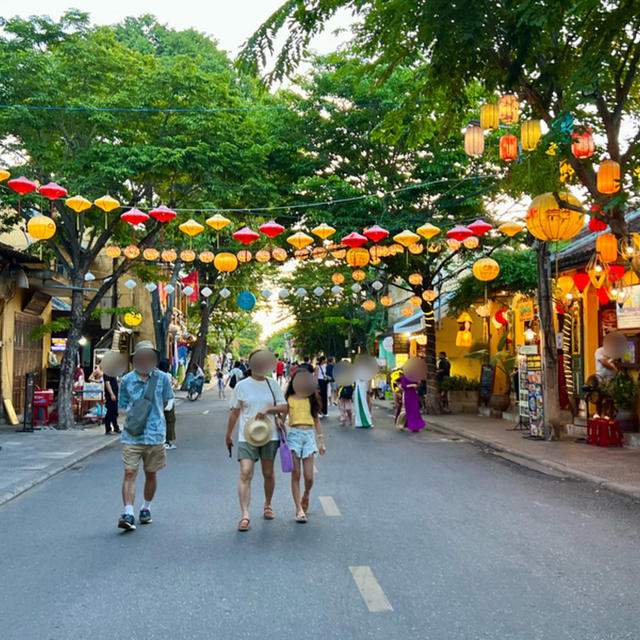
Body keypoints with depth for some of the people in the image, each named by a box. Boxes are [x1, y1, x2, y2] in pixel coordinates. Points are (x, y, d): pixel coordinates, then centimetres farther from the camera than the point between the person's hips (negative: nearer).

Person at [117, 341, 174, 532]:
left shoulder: (162, 378, 3)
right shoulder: (127, 380, 4)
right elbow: (124, 405, 12)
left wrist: (150, 416, 8)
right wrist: (136, 415, 0)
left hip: (154, 434, 1)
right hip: (131, 435, 0)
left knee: (151, 474, 11)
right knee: (129, 473, -10)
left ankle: (146, 508, 30)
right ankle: (128, 514, -11)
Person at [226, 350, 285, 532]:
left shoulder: (272, 385, 4)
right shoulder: (242, 386, 0)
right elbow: (234, 412, 6)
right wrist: (228, 435, 9)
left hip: (269, 435, 2)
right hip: (246, 437, -2)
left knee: (268, 474, 12)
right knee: (245, 474, -13)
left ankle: (267, 505, 35)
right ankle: (245, 515, -12)